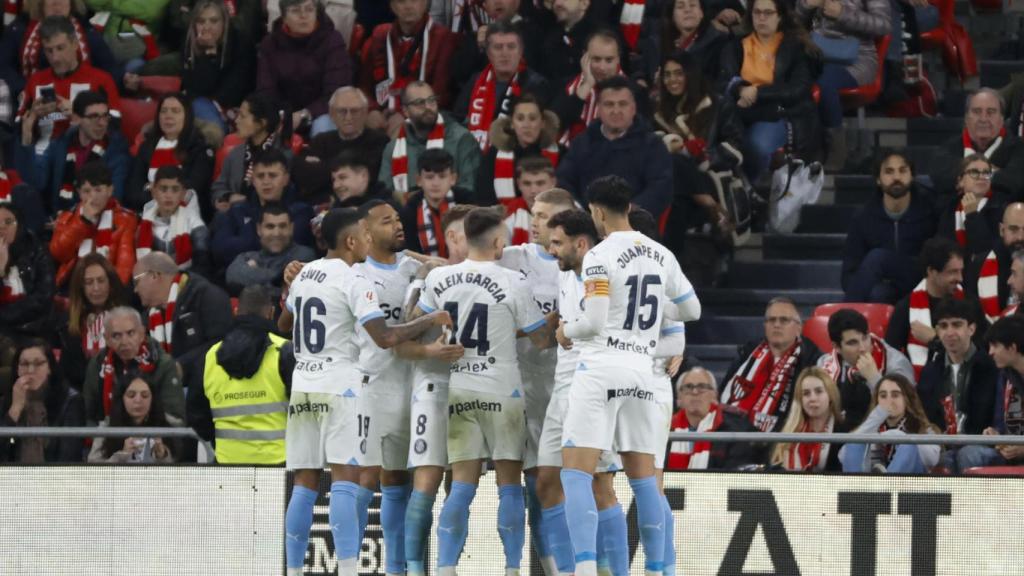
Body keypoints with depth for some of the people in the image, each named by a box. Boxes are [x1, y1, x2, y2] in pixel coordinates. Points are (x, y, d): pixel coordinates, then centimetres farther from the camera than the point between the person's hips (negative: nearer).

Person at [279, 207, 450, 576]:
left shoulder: (305, 274, 13)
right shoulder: (353, 281, -10)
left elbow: (284, 323, 29)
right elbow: (384, 338, -17)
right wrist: (430, 322, -7)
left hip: (303, 384, 7)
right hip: (339, 386, -7)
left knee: (305, 483, 8)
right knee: (345, 477, -11)